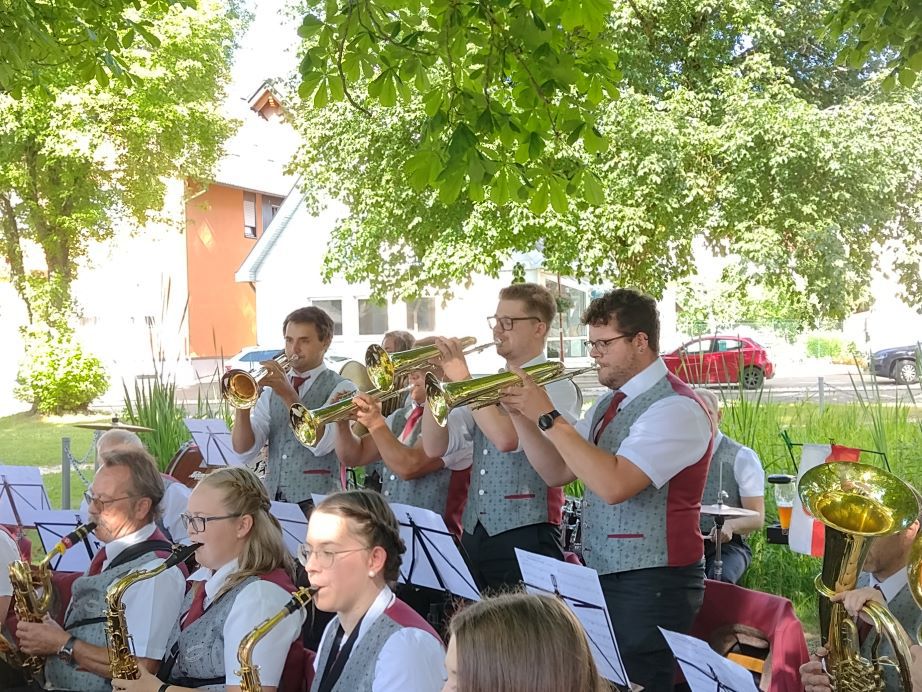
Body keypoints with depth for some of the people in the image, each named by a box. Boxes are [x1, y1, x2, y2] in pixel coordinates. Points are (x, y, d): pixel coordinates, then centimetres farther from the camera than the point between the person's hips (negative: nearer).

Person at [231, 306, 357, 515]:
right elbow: (244, 450, 5)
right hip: (272, 498, 4)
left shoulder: (341, 388, 1)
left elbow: (321, 444, -15)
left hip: (315, 500, -4)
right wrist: (242, 406, -11)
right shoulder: (272, 389, 13)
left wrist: (288, 394, -19)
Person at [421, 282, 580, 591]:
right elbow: (436, 446, 9)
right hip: (474, 535, 7)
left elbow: (507, 438, -23)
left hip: (524, 536, -7)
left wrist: (462, 378, -17)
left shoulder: (556, 386, -7)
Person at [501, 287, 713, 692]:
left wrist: (548, 418, -25)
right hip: (601, 577, 9)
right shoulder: (610, 402, 11)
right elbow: (557, 473, 9)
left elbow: (613, 485, -30)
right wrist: (520, 415, -4)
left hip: (651, 586, -9)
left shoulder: (675, 408, -18)